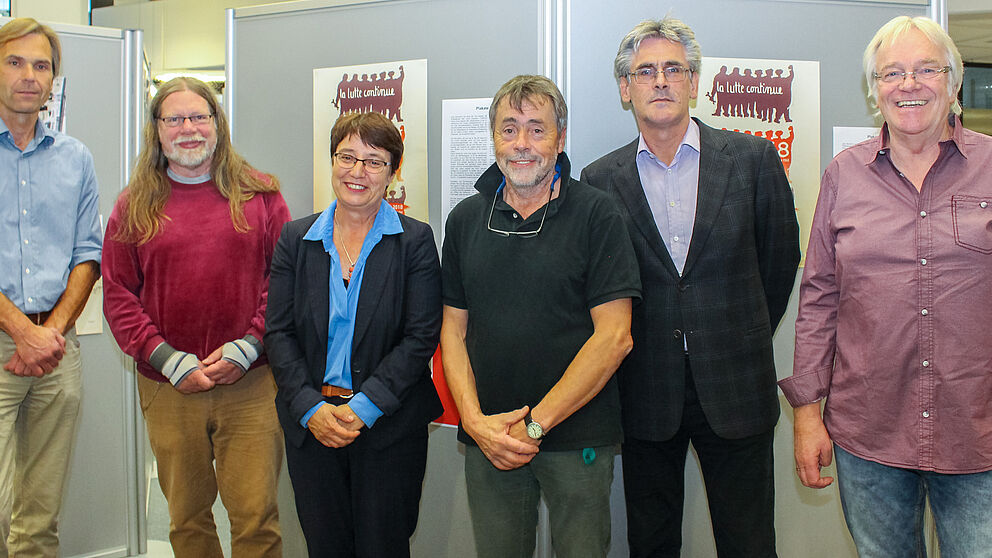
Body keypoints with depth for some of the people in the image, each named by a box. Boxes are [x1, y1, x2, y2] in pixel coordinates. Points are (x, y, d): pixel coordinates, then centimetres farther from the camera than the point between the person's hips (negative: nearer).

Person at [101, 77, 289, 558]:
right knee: (187, 518, 13)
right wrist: (169, 359, -8)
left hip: (250, 383, -1)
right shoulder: (135, 206, 7)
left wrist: (249, 346, -9)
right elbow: (118, 295, 3)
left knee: (256, 516, -2)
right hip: (168, 389, 2)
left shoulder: (260, 195, 4)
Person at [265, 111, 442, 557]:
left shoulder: (415, 241, -2)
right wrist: (310, 408, -11)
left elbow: (421, 337, -9)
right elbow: (279, 333, 2)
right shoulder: (296, 239, 6)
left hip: (389, 426, -2)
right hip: (310, 422, 2)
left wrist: (362, 408, -16)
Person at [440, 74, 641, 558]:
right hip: (487, 441, 3)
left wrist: (536, 423, -13)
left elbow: (615, 336, -11)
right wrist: (475, 420, -7)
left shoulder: (596, 215, -5)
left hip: (576, 439, -3)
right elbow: (453, 329, 8)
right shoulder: (466, 219, 8)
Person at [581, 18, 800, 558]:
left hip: (735, 389, 0)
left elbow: (780, 257, 8)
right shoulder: (601, 179, 1)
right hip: (646, 393, 1)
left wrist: (744, 338, 12)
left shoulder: (754, 158, -1)